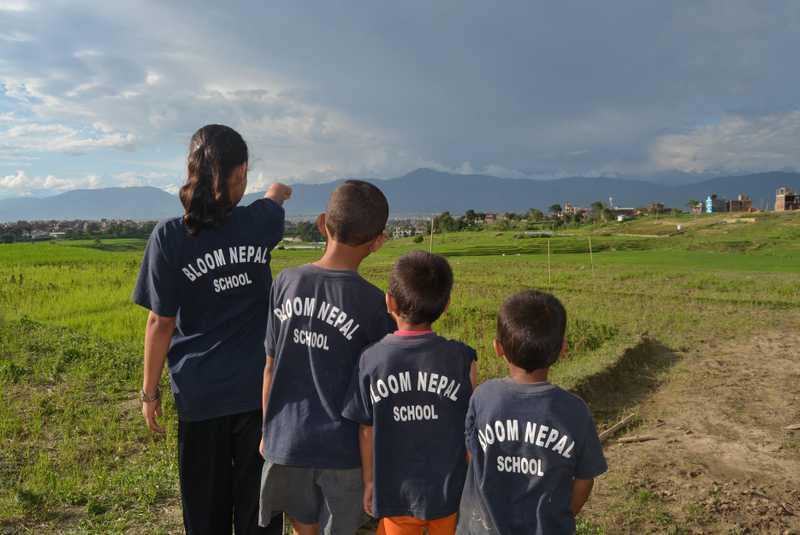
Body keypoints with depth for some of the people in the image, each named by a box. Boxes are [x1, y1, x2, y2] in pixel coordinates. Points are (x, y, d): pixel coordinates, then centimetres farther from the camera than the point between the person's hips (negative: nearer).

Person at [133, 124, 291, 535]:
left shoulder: (169, 237, -12)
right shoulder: (260, 223, -5)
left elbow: (161, 323, -8)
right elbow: (275, 198, 21)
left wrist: (150, 392, 4)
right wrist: (278, 191, 45)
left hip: (200, 393, -1)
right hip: (259, 388, 1)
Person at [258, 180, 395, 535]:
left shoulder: (285, 283, -7)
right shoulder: (374, 304, -16)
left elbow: (271, 366, 1)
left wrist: (268, 430, 14)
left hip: (286, 440, 3)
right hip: (342, 448, -3)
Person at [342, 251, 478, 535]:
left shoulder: (371, 360, -13)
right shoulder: (462, 359, -16)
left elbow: (367, 431, -4)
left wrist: (369, 481, 9)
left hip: (396, 493, 1)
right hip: (450, 492, 0)